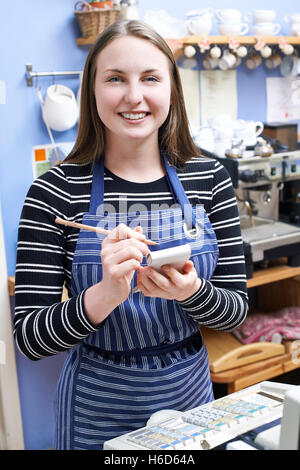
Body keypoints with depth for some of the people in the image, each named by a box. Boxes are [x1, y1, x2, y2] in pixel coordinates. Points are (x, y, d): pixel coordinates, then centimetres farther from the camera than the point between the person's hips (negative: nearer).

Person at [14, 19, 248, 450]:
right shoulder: (56, 192, -14)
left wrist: (190, 291, -25)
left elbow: (236, 310, -4)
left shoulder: (209, 179, -6)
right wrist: (105, 294, -32)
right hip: (99, 407, -2)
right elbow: (28, 339, -15)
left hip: (190, 392, 3)